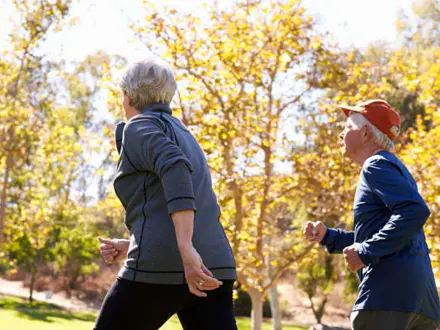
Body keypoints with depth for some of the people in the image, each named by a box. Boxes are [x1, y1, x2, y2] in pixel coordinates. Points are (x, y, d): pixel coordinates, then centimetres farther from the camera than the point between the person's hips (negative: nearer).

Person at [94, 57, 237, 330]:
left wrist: (185, 248, -30)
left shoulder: (139, 127, 1)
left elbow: (174, 169, -21)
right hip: (210, 270, 7)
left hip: (161, 268, -7)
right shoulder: (182, 135, 27)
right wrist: (133, 246, 30)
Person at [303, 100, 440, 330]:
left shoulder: (377, 166, -3)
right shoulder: (394, 169, 27)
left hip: (389, 290, -10)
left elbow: (415, 211, -20)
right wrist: (327, 236, 20)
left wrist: (365, 252, -18)